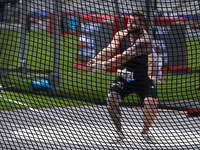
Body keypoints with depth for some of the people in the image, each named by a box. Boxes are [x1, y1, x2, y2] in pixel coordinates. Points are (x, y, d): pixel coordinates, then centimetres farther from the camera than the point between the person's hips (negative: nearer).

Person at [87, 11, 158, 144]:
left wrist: (104, 65, -42)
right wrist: (95, 60, -41)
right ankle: (119, 132, 0)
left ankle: (145, 131, 8)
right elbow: (109, 50, -20)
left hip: (143, 81, -4)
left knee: (151, 103, -22)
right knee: (111, 98, -20)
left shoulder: (144, 40, -24)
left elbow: (125, 56, -34)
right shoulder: (121, 35, -5)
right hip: (123, 79, 4)